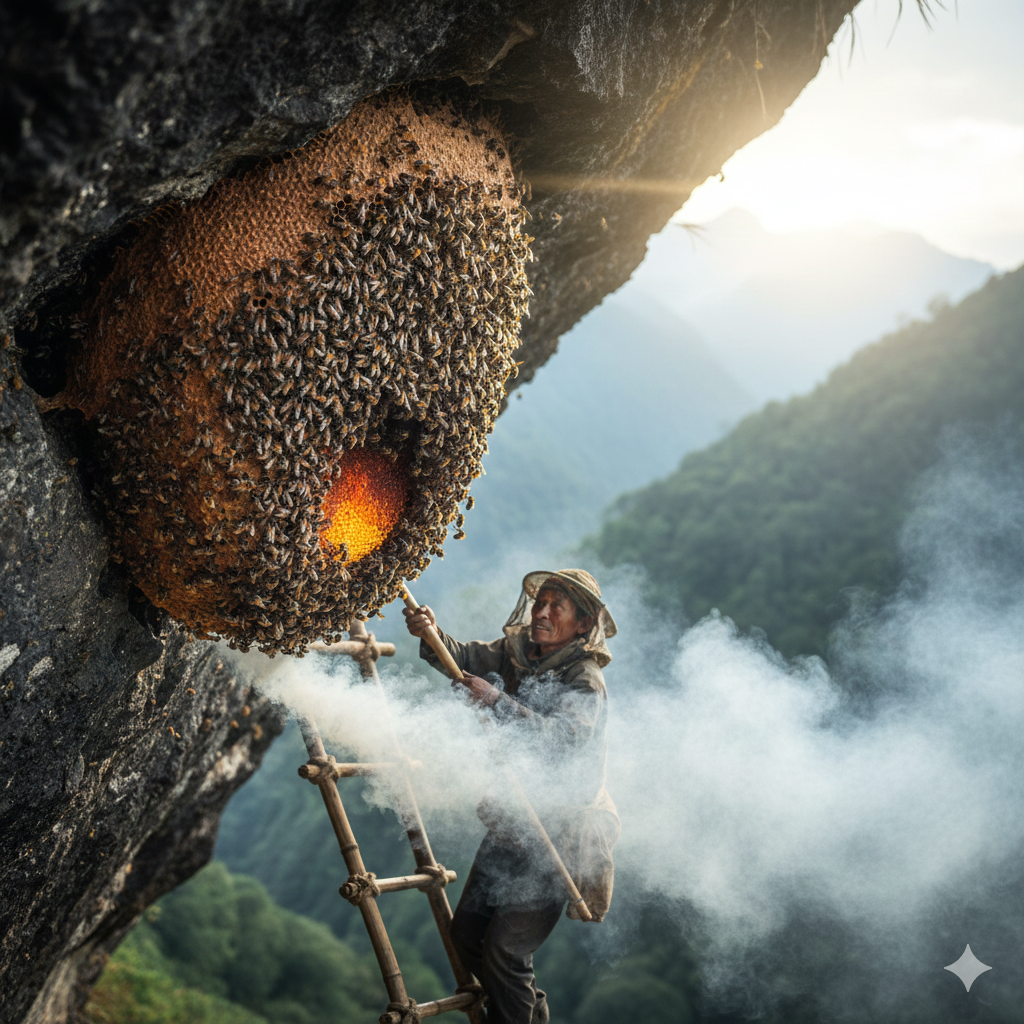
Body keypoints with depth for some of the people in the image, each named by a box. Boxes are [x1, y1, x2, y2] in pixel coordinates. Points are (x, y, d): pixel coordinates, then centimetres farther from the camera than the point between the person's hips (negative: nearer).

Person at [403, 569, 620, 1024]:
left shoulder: (585, 682, -15)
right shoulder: (514, 653, 4)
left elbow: (563, 736, -31)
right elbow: (464, 657, -10)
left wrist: (497, 701, -40)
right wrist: (431, 634, -31)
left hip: (557, 836, -7)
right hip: (511, 825, 7)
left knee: (504, 950, -11)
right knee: (467, 933, 12)